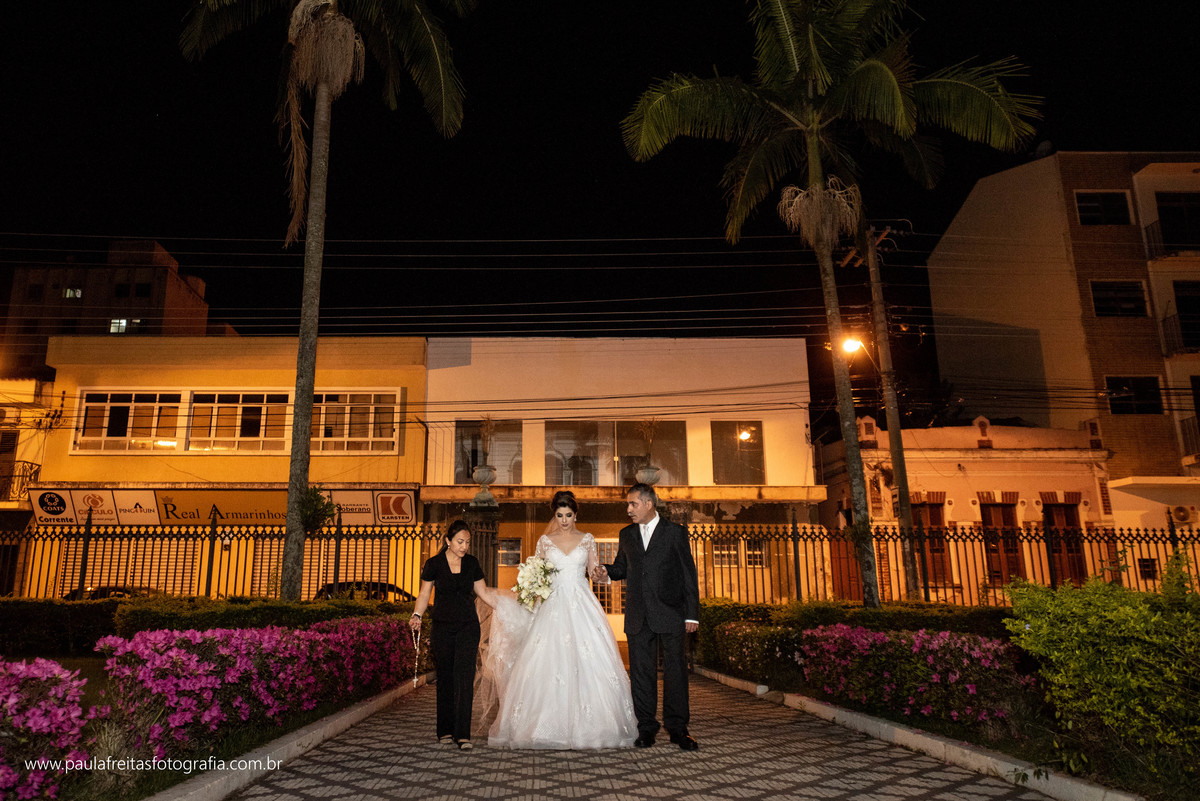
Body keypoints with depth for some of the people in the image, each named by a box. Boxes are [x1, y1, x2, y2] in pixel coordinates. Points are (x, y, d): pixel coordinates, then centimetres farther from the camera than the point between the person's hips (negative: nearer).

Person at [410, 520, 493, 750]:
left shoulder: (472, 563, 4)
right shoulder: (434, 564, -2)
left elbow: (483, 592, 12)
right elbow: (424, 594, 2)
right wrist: (417, 615, -14)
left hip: (468, 626, 1)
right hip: (443, 626, -1)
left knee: (464, 677, -8)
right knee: (445, 677, 4)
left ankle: (462, 734, -5)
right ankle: (445, 731, 17)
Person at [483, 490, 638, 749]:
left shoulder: (587, 540, 9)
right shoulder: (545, 541, 9)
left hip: (582, 606, 0)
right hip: (553, 606, 0)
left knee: (586, 663, -7)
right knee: (551, 664, -7)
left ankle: (585, 726, 1)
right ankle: (553, 729, -1)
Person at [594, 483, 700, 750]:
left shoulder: (675, 532, 1)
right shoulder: (626, 535, 13)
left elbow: (689, 574, 0)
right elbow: (622, 567, 21)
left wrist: (692, 614, -4)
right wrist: (606, 570, -3)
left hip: (670, 615, -3)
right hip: (638, 617, 3)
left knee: (676, 670, 0)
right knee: (641, 672, 6)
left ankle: (677, 728, 10)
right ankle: (646, 727, 16)